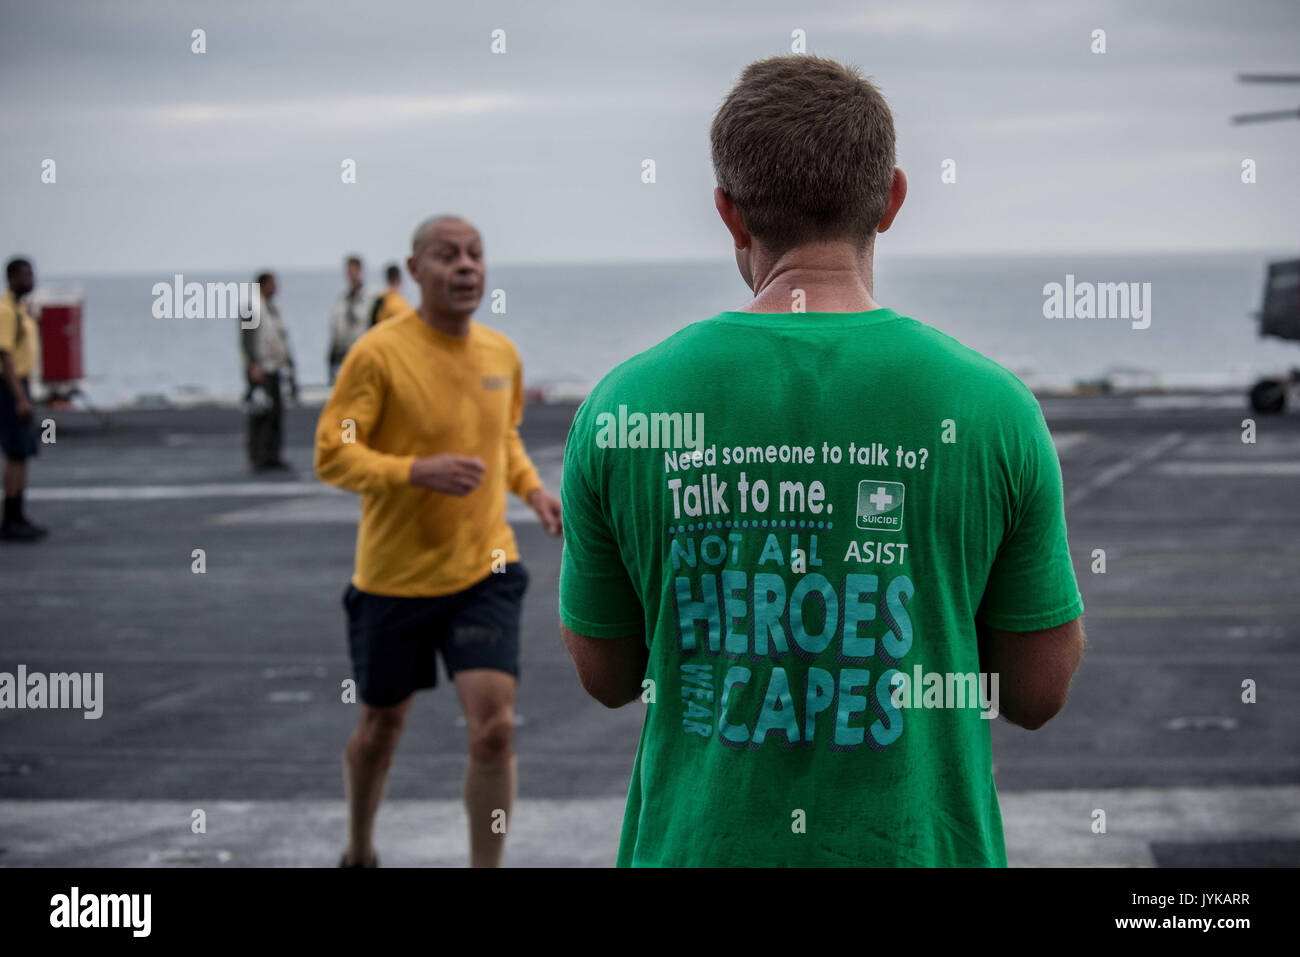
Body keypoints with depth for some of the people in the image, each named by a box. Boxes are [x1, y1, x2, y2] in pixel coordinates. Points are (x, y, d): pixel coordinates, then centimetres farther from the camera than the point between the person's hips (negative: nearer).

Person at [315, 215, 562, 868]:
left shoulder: (502, 354, 5)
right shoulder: (379, 353, -12)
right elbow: (332, 454, -15)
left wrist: (532, 488, 4)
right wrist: (417, 472, -28)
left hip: (484, 571, 3)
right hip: (393, 576, -2)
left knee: (494, 730, -12)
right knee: (381, 728, 14)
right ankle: (358, 854, 41)